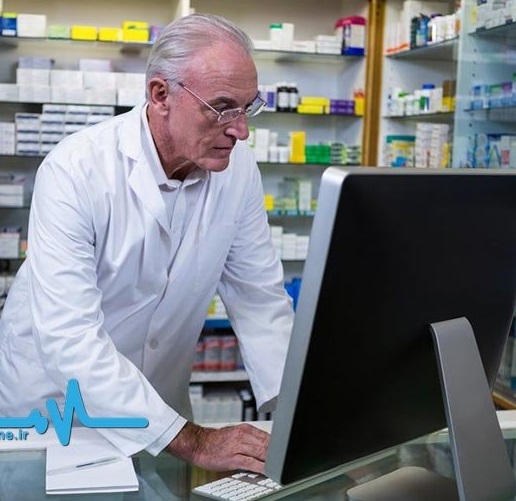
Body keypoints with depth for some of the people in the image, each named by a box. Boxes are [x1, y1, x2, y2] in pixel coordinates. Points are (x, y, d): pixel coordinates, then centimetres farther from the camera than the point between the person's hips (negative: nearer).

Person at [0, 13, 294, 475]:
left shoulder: (238, 168, -8)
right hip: (50, 404, -2)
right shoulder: (75, 171, -22)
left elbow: (260, 298, -2)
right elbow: (68, 336, -30)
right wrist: (191, 440, -35)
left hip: (158, 407, 3)